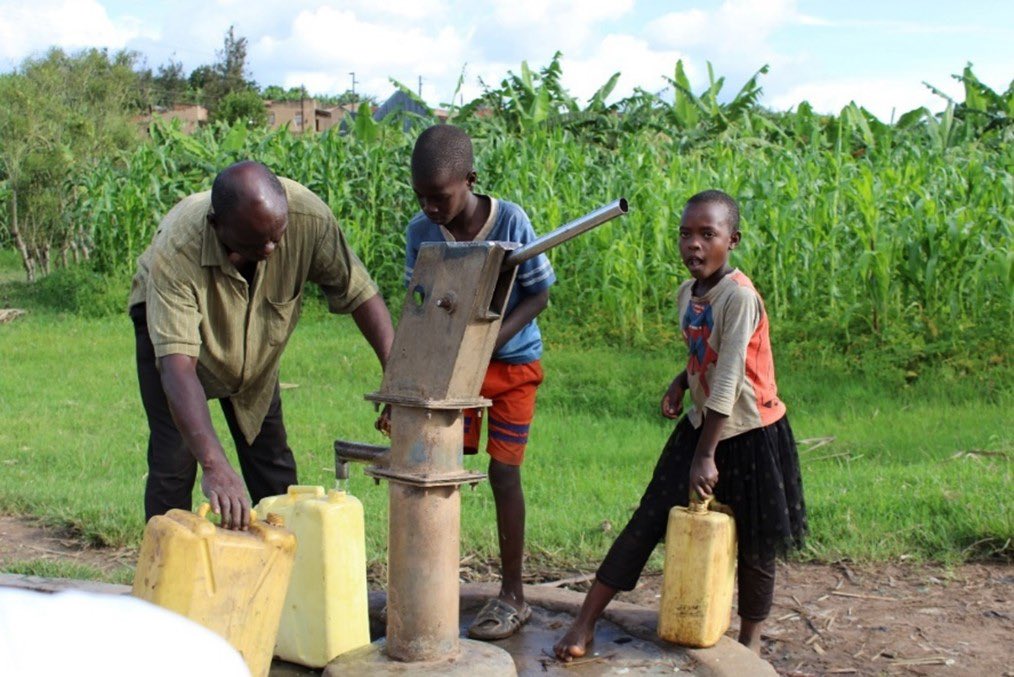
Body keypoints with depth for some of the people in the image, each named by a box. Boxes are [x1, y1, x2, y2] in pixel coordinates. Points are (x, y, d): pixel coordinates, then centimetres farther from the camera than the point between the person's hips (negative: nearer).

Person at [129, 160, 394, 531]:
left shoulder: (309, 217, -35)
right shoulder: (175, 252, -43)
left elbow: (359, 292, -23)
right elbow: (177, 365, -49)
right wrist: (214, 466, -59)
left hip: (257, 340, 3)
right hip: (165, 319, -3)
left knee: (273, 461, 3)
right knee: (173, 462, -12)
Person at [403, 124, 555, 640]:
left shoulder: (511, 221, -22)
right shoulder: (420, 231, -13)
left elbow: (539, 295, -13)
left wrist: (491, 340, -26)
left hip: (512, 363, -3)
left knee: (503, 473, -1)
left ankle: (512, 596, 12)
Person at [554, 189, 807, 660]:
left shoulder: (739, 296, -22)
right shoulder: (687, 294, 2)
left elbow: (727, 380, -24)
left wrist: (706, 456, -24)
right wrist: (680, 383, -3)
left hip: (750, 432, -6)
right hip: (700, 425, 6)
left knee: (754, 542, 8)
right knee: (647, 522, 1)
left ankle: (750, 641, 28)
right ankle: (584, 625, 4)